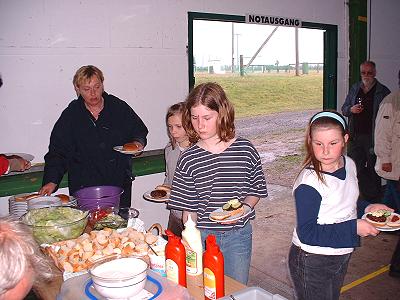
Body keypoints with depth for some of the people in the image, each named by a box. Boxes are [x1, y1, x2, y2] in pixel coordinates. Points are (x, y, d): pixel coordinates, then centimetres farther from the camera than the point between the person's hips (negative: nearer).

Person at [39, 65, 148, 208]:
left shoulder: (119, 107, 1)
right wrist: (52, 181, -9)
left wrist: (138, 142, -8)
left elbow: (140, 131, 14)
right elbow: (57, 152, 1)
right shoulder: (71, 115, 0)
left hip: (120, 183, 1)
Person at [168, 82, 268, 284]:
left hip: (238, 235, 0)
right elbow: (189, 209, -3)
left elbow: (256, 192, 3)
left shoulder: (245, 150, -6)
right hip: (202, 235, 0)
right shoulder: (189, 158, -6)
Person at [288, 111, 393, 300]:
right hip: (312, 263, -7)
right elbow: (307, 233, -27)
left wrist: (366, 208, -7)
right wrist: (354, 227, -25)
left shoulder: (348, 164, -5)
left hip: (342, 256, 8)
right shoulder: (309, 182, -28)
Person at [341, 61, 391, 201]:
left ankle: (373, 198, 20)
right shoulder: (355, 88, 11)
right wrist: (351, 109, -7)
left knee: (373, 167, 6)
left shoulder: (383, 92, -2)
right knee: (355, 167, 8)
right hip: (355, 136, 4)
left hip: (373, 137, -4)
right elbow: (343, 109, 17)